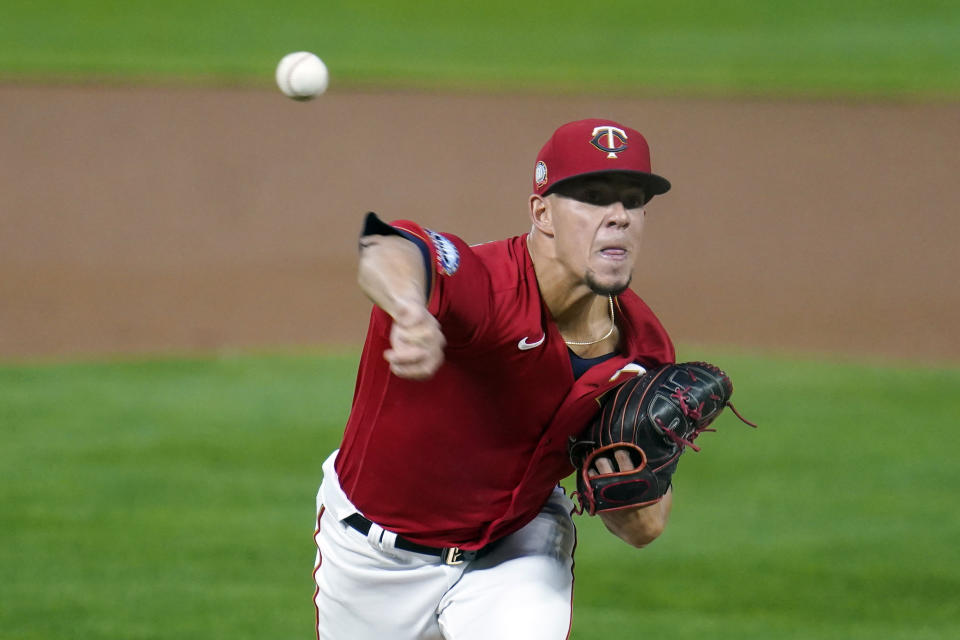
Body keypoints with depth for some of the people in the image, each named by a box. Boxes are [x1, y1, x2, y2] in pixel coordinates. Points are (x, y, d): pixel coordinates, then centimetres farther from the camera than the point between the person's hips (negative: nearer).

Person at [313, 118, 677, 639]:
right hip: (373, 556, -3)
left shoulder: (642, 350, -15)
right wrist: (410, 307, -84)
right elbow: (387, 253, -60)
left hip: (517, 546, 3)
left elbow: (645, 529, -5)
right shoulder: (483, 284, -34)